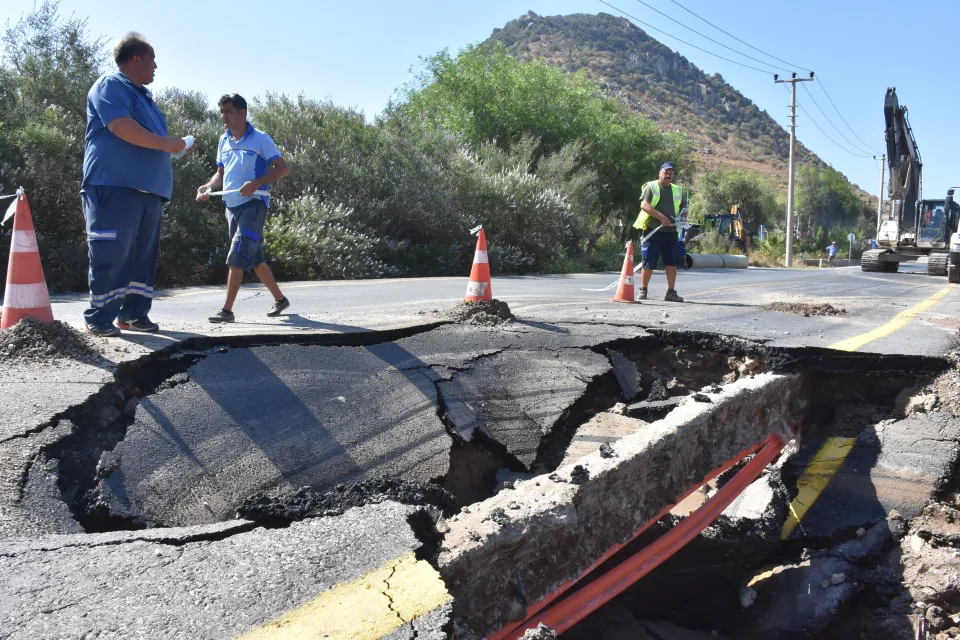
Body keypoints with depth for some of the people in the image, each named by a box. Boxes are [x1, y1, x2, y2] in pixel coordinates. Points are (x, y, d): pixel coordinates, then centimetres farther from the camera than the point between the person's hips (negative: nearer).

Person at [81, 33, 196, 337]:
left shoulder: (143, 95, 26)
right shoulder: (110, 86, -3)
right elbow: (121, 126, -19)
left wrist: (177, 145, 20)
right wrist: (164, 143, -15)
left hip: (148, 188, 9)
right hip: (116, 185, -9)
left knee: (143, 254, 7)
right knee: (112, 254, -10)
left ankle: (133, 313, 12)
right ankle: (98, 319, -4)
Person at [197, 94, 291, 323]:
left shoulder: (260, 139, -8)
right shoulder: (223, 140, 12)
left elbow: (283, 168, -11)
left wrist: (256, 183, -23)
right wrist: (209, 186, 0)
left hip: (253, 204, -8)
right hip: (232, 206, 8)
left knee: (237, 257, -14)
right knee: (254, 258, 13)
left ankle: (227, 310, -11)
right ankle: (280, 299, 26)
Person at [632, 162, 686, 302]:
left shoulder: (678, 190, 17)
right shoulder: (651, 186, 2)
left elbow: (684, 207, 24)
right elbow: (644, 205, -12)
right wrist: (661, 217, -20)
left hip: (671, 231, 4)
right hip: (653, 231, -4)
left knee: (672, 262, 0)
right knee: (648, 263, -3)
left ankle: (671, 292, 5)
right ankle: (642, 290, 9)